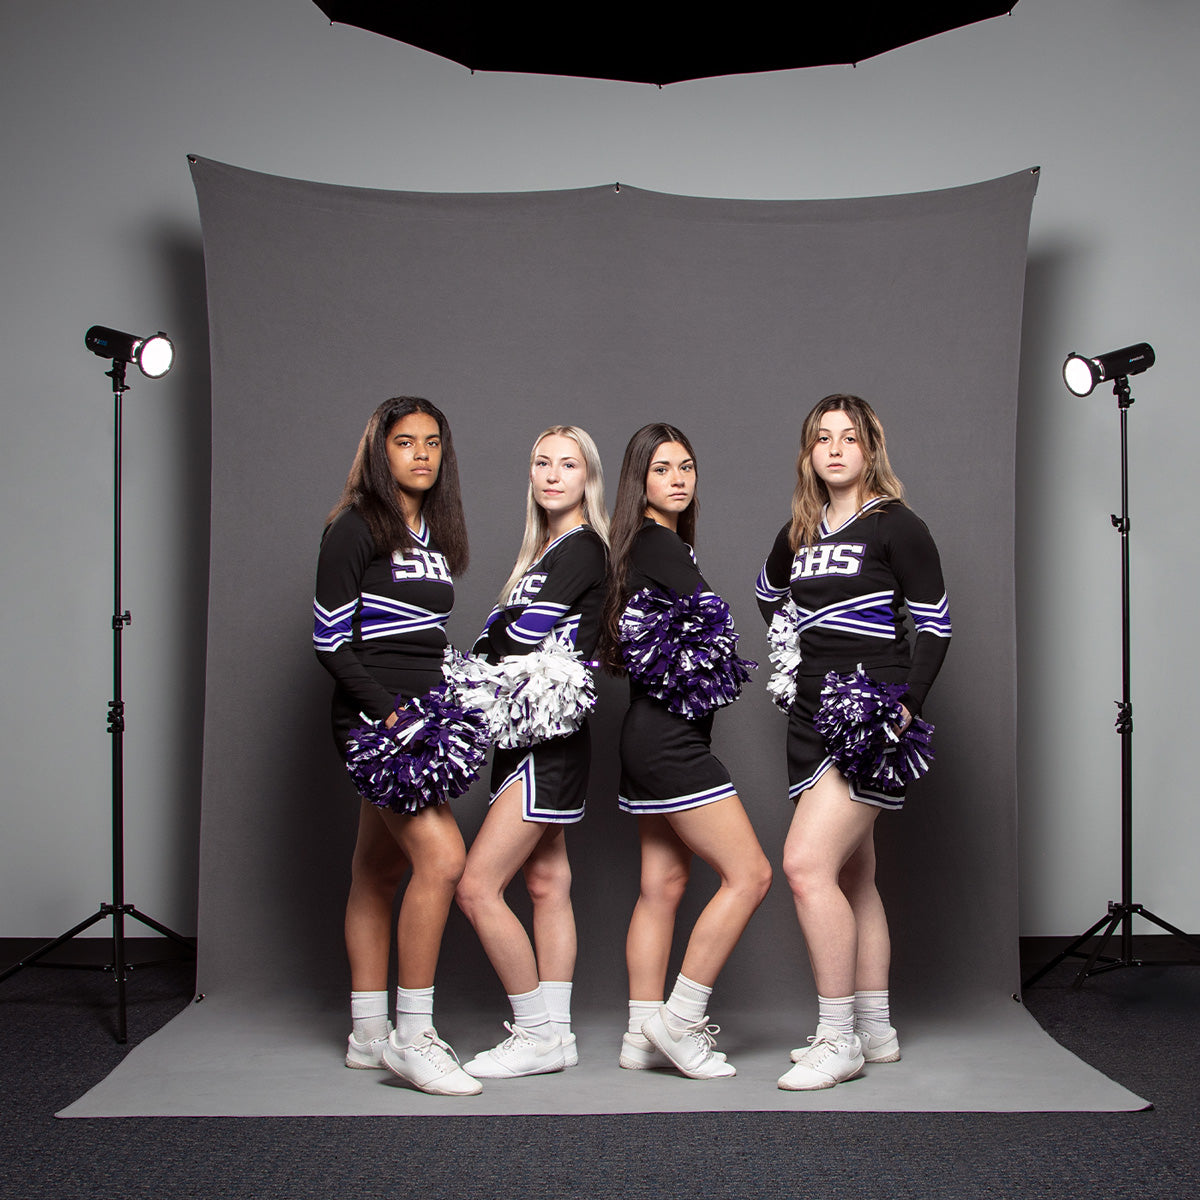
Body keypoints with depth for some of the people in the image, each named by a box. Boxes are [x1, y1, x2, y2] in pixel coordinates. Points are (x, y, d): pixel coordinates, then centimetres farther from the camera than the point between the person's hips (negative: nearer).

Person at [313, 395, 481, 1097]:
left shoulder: (436, 535, 16)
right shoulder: (355, 530, -6)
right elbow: (330, 643, -10)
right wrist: (389, 711, -17)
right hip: (373, 717, -8)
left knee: (381, 870, 11)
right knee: (442, 856, -19)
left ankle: (368, 1036, 17)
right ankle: (411, 1037, -11)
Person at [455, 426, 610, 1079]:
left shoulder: (583, 549, -9)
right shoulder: (547, 550, 18)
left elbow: (519, 635, -15)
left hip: (551, 743, -9)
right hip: (529, 737, 9)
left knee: (477, 887, -11)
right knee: (545, 883, 10)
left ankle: (538, 1034, -1)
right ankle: (555, 1033, 17)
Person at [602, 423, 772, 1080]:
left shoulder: (656, 545, 17)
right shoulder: (656, 543, -11)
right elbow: (716, 623, -16)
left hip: (652, 736, 10)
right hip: (671, 737, -10)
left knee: (662, 885, 11)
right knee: (748, 873, -8)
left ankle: (644, 1036, 15)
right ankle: (680, 1019, -2)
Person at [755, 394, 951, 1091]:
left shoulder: (896, 526, -5)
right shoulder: (799, 533, 13)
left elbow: (936, 626, -6)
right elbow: (769, 597, 32)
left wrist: (908, 703, -16)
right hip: (813, 717, 7)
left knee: (807, 866, -18)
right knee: (853, 879, 12)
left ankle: (838, 1039, -8)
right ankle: (876, 1031, 23)